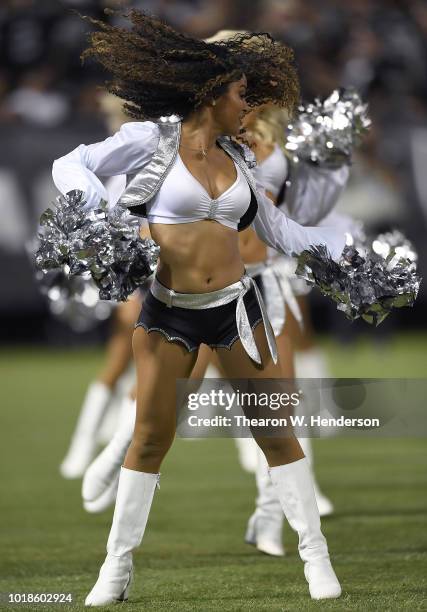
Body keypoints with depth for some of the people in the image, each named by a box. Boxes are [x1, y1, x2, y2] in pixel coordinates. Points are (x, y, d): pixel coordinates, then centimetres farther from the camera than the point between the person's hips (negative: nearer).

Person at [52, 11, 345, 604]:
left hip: (236, 307, 3)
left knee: (277, 429, 2)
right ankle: (117, 568, 12)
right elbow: (72, 166, -3)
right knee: (150, 438, 2)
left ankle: (317, 559, 8)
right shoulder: (154, 139, -4)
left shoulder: (235, 159, 9)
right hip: (168, 311, -3)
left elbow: (283, 233, 15)